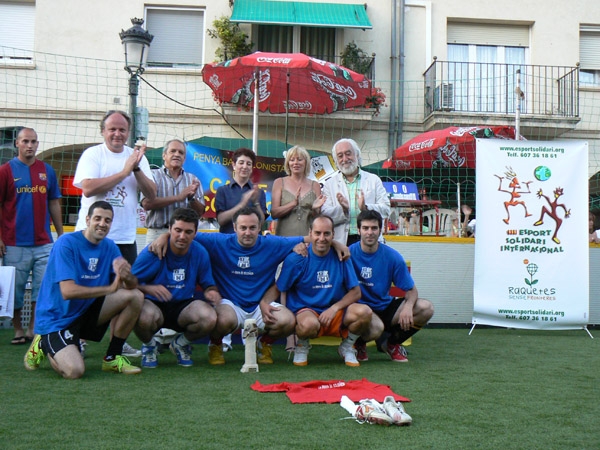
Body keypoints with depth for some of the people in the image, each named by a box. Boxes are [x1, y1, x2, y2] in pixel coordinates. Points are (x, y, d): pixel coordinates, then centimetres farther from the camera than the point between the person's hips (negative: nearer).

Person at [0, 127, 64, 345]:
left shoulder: (47, 170, 8)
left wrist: (61, 234, 11)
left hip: (44, 243, 3)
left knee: (43, 289, 2)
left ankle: (34, 330, 12)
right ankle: (18, 331, 18)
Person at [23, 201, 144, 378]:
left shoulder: (110, 247, 3)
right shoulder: (66, 243, -17)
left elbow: (132, 285, -5)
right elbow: (68, 292, -26)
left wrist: (126, 276, -29)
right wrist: (111, 288, -25)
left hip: (88, 310, 6)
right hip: (57, 318, -6)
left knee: (136, 296, -12)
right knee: (74, 371, -26)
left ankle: (112, 358, 0)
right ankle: (44, 346, 9)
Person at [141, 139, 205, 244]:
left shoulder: (193, 180, 15)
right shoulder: (153, 175, 7)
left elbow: (200, 213, 10)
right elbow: (147, 203, -10)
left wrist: (192, 198, -10)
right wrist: (178, 197, -9)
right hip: (157, 233, -2)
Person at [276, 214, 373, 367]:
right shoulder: (296, 259, -6)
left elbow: (356, 292, -1)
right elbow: (279, 290, -4)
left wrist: (334, 308, -15)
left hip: (336, 314, 3)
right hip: (306, 310, -3)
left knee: (364, 312, -26)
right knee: (309, 324, -39)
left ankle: (347, 347, 5)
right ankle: (301, 346, 0)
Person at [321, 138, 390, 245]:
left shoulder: (374, 180, 12)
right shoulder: (329, 184, 11)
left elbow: (386, 210, 4)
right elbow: (324, 216, 3)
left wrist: (366, 208, -14)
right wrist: (342, 209, -15)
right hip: (342, 242, 0)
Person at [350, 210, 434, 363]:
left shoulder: (393, 257, -4)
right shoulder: (349, 253, -11)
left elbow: (411, 290, -2)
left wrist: (408, 306, -23)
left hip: (385, 307, 4)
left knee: (426, 308, -15)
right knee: (376, 327, -38)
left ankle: (392, 343, 9)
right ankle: (359, 344, 3)